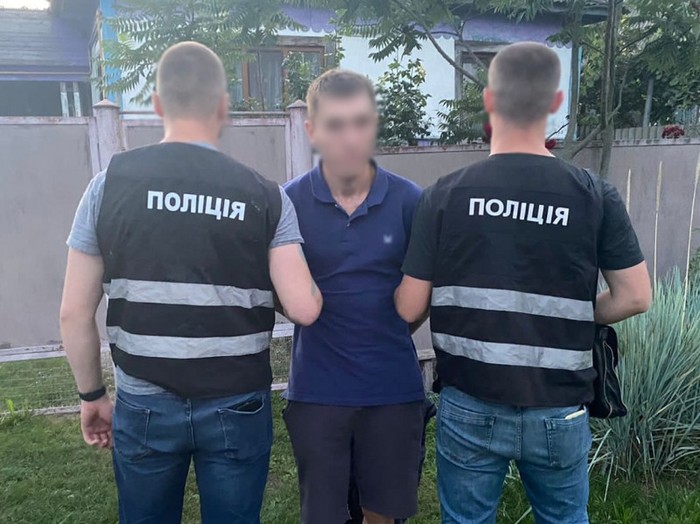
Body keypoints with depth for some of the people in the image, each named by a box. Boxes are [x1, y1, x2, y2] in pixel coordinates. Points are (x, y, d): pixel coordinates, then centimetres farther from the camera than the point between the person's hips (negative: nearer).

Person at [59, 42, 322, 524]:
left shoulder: (111, 183, -5)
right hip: (236, 408, -1)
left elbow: (75, 313, -3)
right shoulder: (265, 195, -8)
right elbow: (305, 309, -13)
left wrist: (92, 395, 11)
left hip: (144, 406, 1)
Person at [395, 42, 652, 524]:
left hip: (470, 407, 0)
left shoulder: (445, 195, -10)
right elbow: (636, 296, -3)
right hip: (559, 411, 1)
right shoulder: (595, 196, -8)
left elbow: (409, 308, -7)